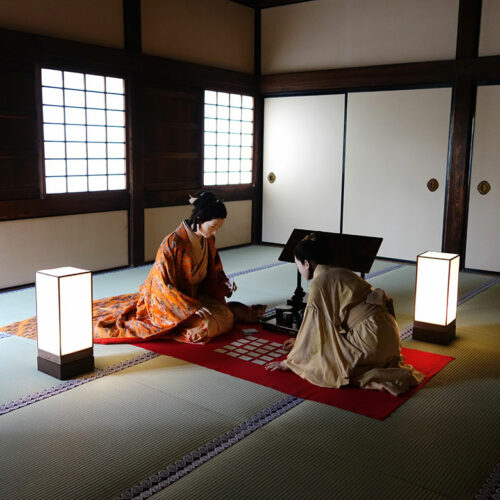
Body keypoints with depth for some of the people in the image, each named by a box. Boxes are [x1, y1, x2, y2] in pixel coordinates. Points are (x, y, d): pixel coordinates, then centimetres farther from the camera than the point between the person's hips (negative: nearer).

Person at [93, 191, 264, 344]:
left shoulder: (208, 241, -3)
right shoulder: (173, 243, -26)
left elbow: (214, 270, 13)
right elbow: (164, 286, -24)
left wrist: (225, 283, -8)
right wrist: (193, 308, -28)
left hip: (195, 297, 7)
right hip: (169, 301, -7)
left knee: (226, 318, -12)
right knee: (206, 325, -28)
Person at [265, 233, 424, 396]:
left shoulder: (320, 282, -11)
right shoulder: (336, 273, 16)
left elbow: (312, 326, -8)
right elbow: (325, 320, 28)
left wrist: (289, 362, 3)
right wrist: (299, 341, 38)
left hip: (372, 334, -9)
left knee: (320, 367, -4)